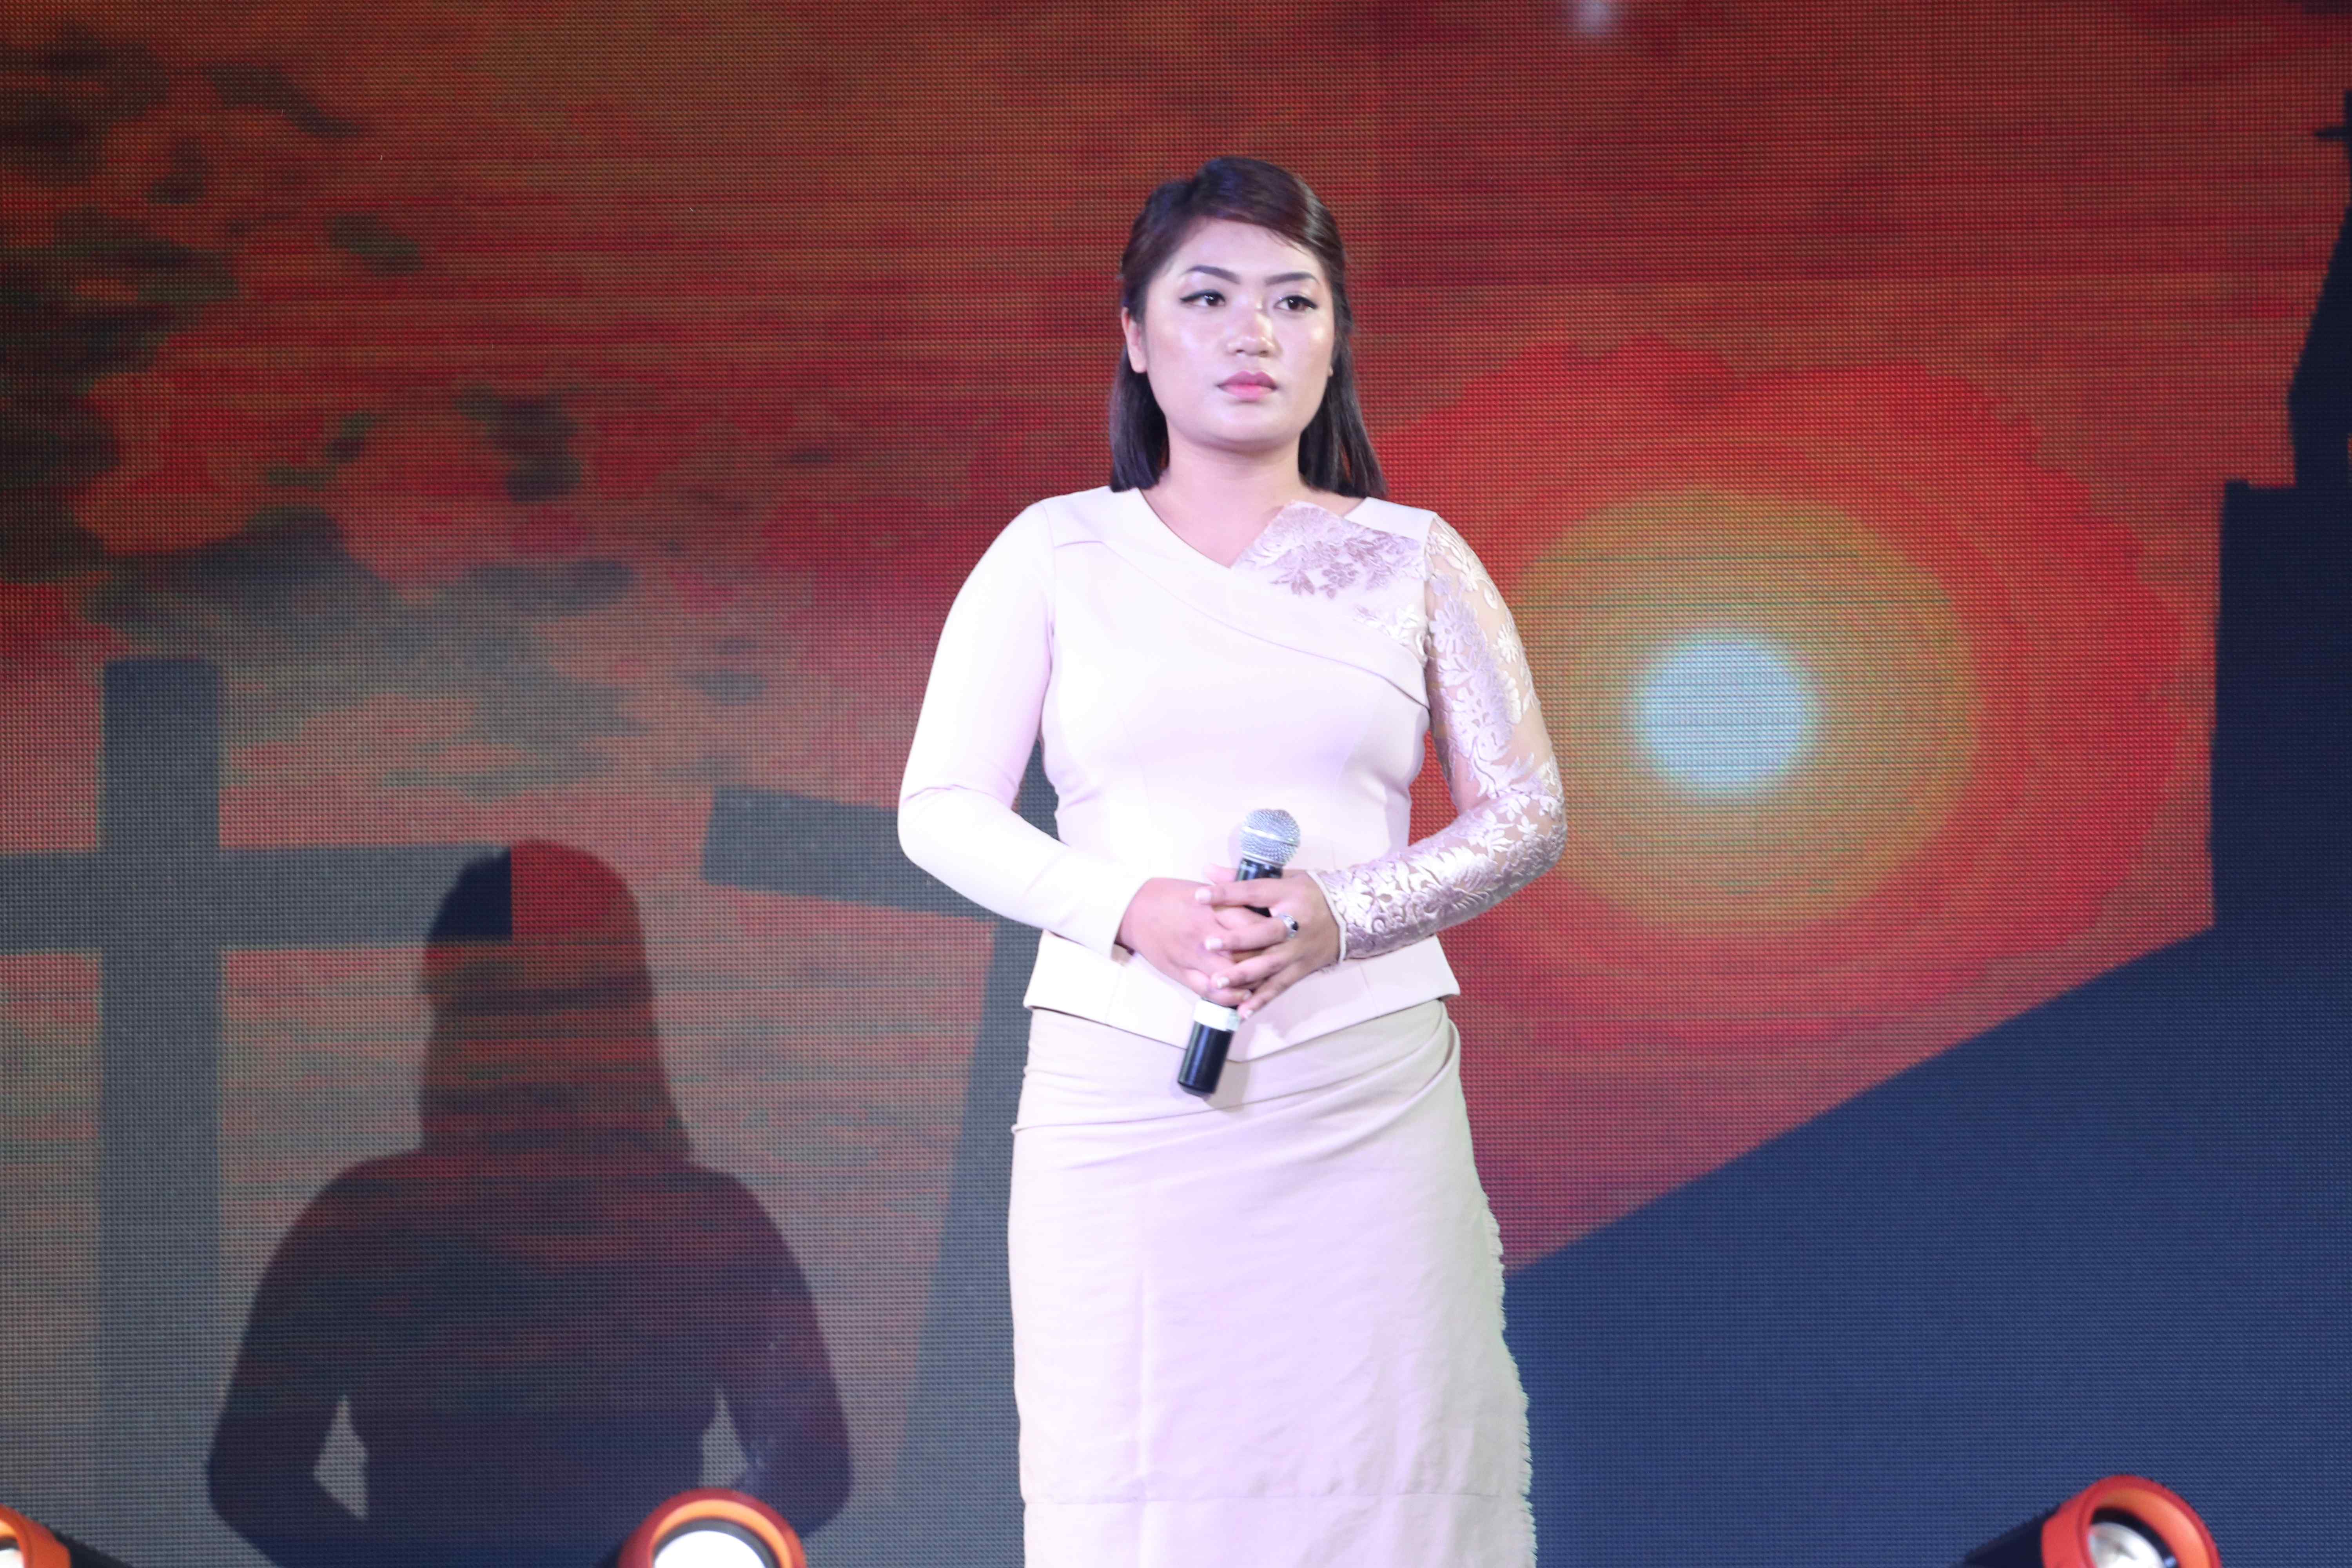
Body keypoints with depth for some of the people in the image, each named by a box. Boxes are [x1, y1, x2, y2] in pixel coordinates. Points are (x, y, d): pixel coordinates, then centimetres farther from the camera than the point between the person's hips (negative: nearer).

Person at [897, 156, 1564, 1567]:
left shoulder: (1415, 558, 9)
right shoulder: (1057, 552, 8)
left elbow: (1527, 815, 7)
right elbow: (942, 811, 4)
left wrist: (1342, 916, -11)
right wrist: (1133, 912, -14)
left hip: (1369, 1096, 1)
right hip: (1121, 1093, 0)